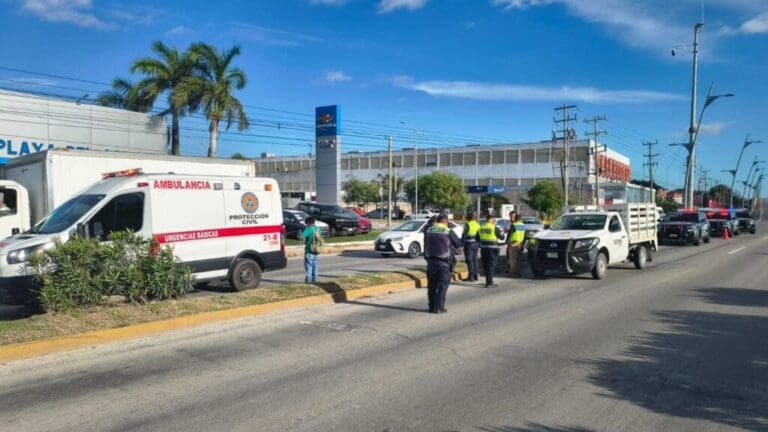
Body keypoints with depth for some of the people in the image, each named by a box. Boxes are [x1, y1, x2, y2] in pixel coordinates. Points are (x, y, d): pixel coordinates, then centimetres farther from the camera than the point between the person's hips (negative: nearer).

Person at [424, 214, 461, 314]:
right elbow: (459, 244, -1)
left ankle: (432, 306, 17)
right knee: (443, 285, 4)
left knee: (432, 285, 13)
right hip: (443, 262, -4)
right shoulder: (449, 232, -10)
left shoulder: (428, 231, 4)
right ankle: (439, 307, 2)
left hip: (431, 261, 5)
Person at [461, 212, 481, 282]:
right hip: (475, 244, 7)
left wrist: (462, 245, -13)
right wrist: (479, 246, 21)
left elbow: (464, 235, -14)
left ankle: (471, 277, -6)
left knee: (469, 260, -5)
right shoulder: (478, 225, 11)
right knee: (474, 259, 12)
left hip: (468, 244, -7)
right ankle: (475, 276, 15)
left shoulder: (468, 225, -9)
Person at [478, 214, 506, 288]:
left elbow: (478, 238, 13)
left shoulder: (481, 227, 8)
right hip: (492, 249, -6)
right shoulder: (495, 228, -11)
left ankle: (488, 281, 23)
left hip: (483, 248, 6)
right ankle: (489, 283, -2)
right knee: (491, 266, 0)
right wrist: (502, 232, 17)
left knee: (485, 265, 14)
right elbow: (502, 237, -3)